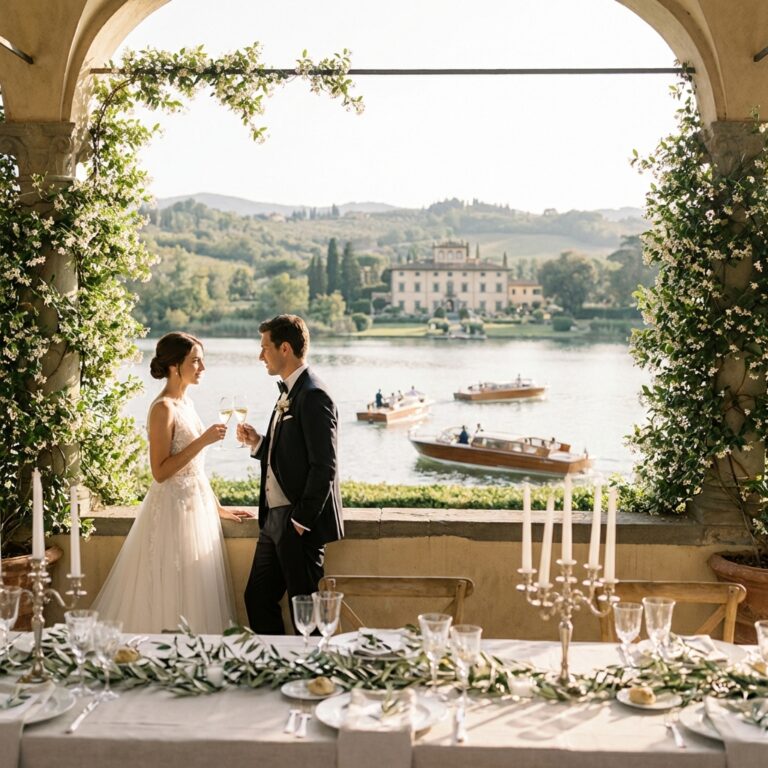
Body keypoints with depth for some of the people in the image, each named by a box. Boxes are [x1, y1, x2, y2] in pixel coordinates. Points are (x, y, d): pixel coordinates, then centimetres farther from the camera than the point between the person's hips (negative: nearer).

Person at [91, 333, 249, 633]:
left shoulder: (185, 402, 11)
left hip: (196, 506, 9)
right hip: (174, 510, -9)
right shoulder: (163, 408, -16)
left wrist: (216, 507, 18)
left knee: (195, 594, 13)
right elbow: (160, 472, -20)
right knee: (170, 599, 0)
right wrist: (203, 440, -22)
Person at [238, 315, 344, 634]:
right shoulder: (288, 393, 14)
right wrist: (257, 443, 3)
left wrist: (301, 521, -18)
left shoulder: (313, 397, -17)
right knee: (257, 598, 14)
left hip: (300, 525, -10)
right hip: (275, 518, 10)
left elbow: (324, 466, -21)